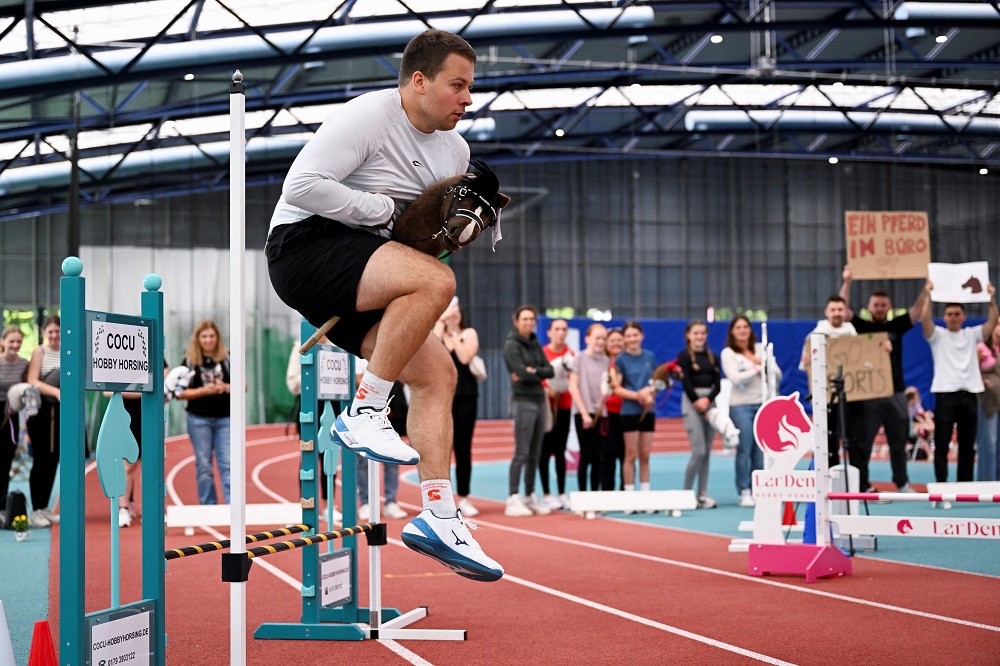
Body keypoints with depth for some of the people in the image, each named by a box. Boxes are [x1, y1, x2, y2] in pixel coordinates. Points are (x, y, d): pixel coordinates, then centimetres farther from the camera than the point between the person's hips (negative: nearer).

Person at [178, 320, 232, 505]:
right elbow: (180, 392, -2)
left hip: (225, 419, 0)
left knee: (228, 465, -4)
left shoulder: (227, 358, 2)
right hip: (199, 419, 0)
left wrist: (226, 387, -15)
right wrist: (203, 391, -16)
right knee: (204, 466, 5)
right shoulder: (189, 361, 0)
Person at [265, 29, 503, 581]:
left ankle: (439, 519, -4)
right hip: (303, 248, -9)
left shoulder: (454, 150, 12)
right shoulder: (366, 117, -14)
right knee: (434, 281, -31)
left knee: (437, 373, -3)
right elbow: (302, 185, -23)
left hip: (355, 276, 9)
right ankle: (364, 412, -21)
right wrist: (385, 209, -19)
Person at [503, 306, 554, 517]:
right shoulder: (512, 345, -6)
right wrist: (540, 375, -1)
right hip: (523, 402, -7)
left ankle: (530, 497, 14)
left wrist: (533, 372, -11)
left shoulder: (536, 345, 15)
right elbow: (522, 373, -17)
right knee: (521, 453, -10)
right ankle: (513, 500, -10)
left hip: (539, 401, 7)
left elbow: (550, 371, 6)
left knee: (535, 454, 8)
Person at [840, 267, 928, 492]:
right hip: (868, 395, -3)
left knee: (898, 442, 10)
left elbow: (918, 309, 4)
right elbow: (844, 308, -7)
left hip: (896, 393, 3)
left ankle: (902, 484, 18)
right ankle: (859, 486, 3)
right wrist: (847, 282, -15)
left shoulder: (896, 326, 9)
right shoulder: (862, 326, 3)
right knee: (862, 443, -1)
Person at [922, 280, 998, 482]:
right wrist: (928, 295, -19)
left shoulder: (972, 335, 13)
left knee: (967, 445, 7)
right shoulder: (937, 335, 5)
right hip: (945, 394, -3)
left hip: (969, 395, 3)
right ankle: (941, 485, -1)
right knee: (942, 444, -3)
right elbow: (924, 319, -13)